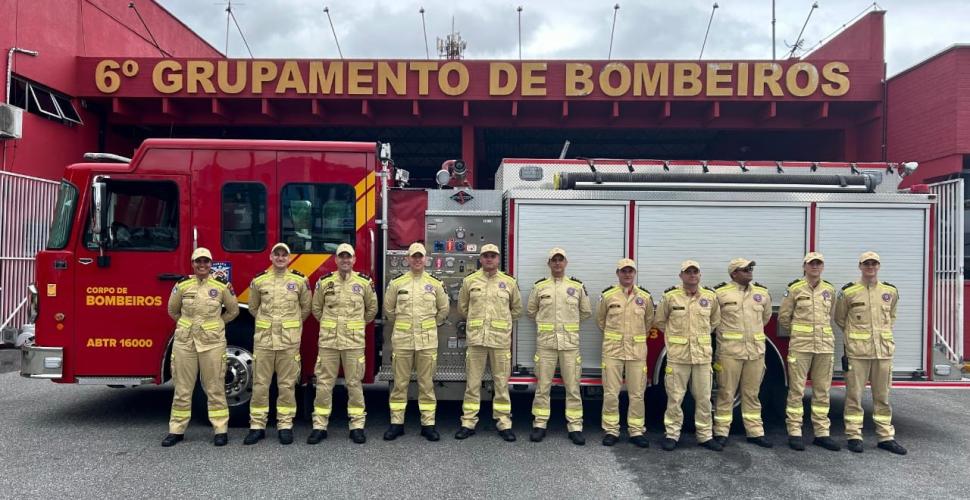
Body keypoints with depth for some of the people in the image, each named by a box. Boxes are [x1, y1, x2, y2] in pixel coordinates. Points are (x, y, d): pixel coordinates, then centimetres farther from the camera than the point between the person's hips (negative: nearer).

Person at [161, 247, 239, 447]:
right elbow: (172, 310, 17)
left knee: (215, 389, 3)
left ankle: (221, 430, 10)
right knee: (182, 388, 8)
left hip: (212, 342, -1)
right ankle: (176, 430, 18)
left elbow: (233, 310, 13)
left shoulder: (222, 285, 0)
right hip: (185, 342, 1)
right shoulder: (182, 285, 2)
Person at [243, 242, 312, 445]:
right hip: (264, 339, 1)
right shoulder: (258, 281, 5)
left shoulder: (299, 281, 3)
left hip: (290, 340, -1)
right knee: (260, 383, 4)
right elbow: (253, 307, 19)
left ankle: (285, 425, 12)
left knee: (287, 384, 4)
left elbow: (305, 307, 14)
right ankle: (257, 426, 13)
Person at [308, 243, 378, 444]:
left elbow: (372, 308, 15)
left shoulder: (364, 282, 2)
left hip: (354, 341, -1)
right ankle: (319, 426, 13)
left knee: (354, 383, 5)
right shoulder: (324, 282, 3)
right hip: (328, 340, 1)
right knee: (324, 383, 5)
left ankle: (357, 425, 13)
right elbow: (316, 308, 17)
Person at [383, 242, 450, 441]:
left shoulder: (434, 284, 4)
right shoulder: (396, 283, 2)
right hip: (402, 340, 0)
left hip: (427, 341, 0)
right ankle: (396, 423, 15)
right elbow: (388, 309, 12)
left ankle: (428, 424, 13)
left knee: (427, 383, 5)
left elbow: (443, 309, 14)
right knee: (400, 382, 6)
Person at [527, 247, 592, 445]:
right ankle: (540, 425, 13)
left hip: (570, 342, 0)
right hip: (545, 342, 0)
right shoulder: (539, 286, 5)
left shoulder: (577, 286, 5)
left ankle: (575, 427, 11)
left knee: (572, 386, 3)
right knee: (543, 386, 4)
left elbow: (586, 312, 15)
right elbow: (531, 311, 16)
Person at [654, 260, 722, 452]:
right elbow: (660, 321, 10)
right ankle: (671, 434, 14)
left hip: (703, 354, 2)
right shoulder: (670, 296, -3)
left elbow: (715, 320, 20)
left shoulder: (710, 296, 4)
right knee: (675, 397, 3)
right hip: (677, 354, -2)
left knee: (703, 397, 8)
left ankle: (705, 435, 20)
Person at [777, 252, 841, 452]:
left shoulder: (829, 290, 9)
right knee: (796, 390, 0)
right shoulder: (795, 289, -2)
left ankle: (821, 433, 16)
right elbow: (783, 318, 3)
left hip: (825, 345, 4)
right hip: (800, 346, -4)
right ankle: (794, 433, 5)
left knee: (822, 390, 8)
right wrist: (799, 332, 9)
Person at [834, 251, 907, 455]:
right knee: (854, 394, 2)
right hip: (857, 351, -3)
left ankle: (886, 436, 19)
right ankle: (854, 436, 10)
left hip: (884, 350, 3)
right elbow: (839, 318, 10)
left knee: (883, 396, 10)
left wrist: (884, 334, 17)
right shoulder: (848, 292, -3)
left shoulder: (890, 291, 7)